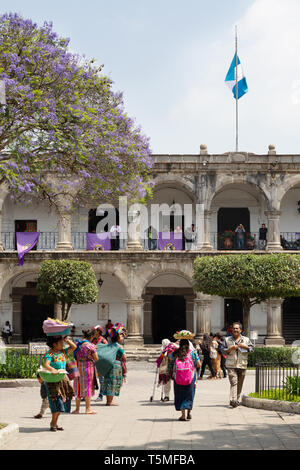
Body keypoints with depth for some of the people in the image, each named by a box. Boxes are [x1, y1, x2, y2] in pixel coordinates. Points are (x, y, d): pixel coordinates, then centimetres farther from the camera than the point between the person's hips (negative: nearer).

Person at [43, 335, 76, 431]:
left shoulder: (63, 352, 9)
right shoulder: (49, 354, -13)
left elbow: (73, 347, 13)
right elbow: (46, 365, -28)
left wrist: (66, 339, 5)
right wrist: (52, 369, -47)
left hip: (63, 379, 7)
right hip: (52, 380, -7)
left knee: (60, 403, 7)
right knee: (57, 401, -12)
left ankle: (54, 423, 15)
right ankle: (53, 423, -3)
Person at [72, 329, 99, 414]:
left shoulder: (77, 344, 6)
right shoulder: (90, 346, -13)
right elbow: (96, 358, -11)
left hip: (78, 367, 6)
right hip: (88, 367, -6)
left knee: (78, 387, 13)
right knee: (87, 386, 3)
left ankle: (77, 409, 17)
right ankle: (88, 409, 6)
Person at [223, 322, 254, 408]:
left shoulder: (246, 339, 11)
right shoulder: (227, 340, 9)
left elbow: (252, 348, 7)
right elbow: (224, 351, 6)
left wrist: (245, 346, -11)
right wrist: (231, 348, -11)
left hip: (242, 365, 2)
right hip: (231, 365, -2)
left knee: (240, 384, 8)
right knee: (234, 382, -17)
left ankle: (237, 400, 22)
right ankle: (232, 400, -28)